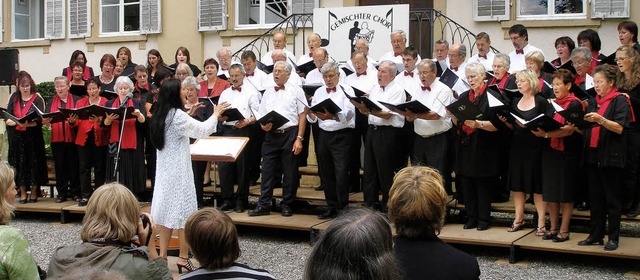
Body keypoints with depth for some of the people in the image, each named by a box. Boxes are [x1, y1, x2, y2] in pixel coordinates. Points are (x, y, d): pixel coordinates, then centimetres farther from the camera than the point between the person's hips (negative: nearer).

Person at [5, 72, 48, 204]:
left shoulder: (37, 99, 0)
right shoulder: (13, 98, 9)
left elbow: (40, 120, -9)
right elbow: (6, 119, 2)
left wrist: (27, 124, -26)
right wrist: (17, 122, -18)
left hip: (33, 137, -2)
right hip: (16, 138, 2)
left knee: (34, 164, 0)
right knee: (19, 165, 2)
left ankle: (34, 193, 10)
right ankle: (23, 194, 9)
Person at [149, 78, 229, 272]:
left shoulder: (161, 115, 7)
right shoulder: (178, 116, -18)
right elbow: (203, 131, -13)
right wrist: (215, 114, 1)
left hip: (165, 170, 8)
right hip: (178, 171, -8)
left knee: (167, 211, 10)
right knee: (184, 213, 0)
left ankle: (162, 256, 12)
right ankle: (183, 258, 6)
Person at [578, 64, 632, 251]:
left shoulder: (620, 100, -5)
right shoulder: (592, 102, 16)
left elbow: (619, 128, -16)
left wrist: (600, 119, -29)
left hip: (611, 156, -6)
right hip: (593, 155, 7)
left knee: (612, 199, 0)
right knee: (595, 198, 9)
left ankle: (613, 238, 6)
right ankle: (595, 235, 15)